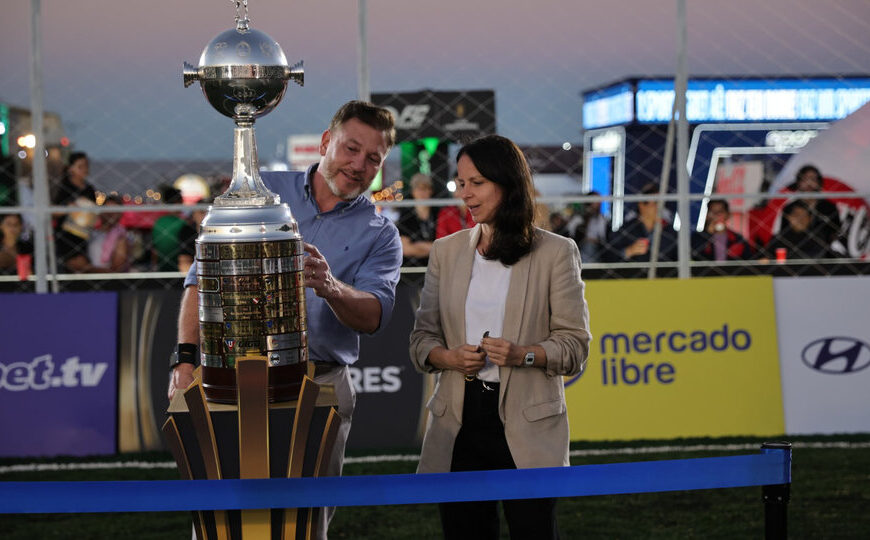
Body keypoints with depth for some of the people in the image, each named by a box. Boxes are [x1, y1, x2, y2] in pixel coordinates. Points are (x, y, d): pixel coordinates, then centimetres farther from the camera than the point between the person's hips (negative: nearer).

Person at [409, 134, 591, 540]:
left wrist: (524, 354, -19)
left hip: (526, 429, -3)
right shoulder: (446, 251, 11)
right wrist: (449, 357, -9)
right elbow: (422, 336, 13)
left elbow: (575, 345, -1)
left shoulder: (555, 252, 1)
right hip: (459, 421, 3)